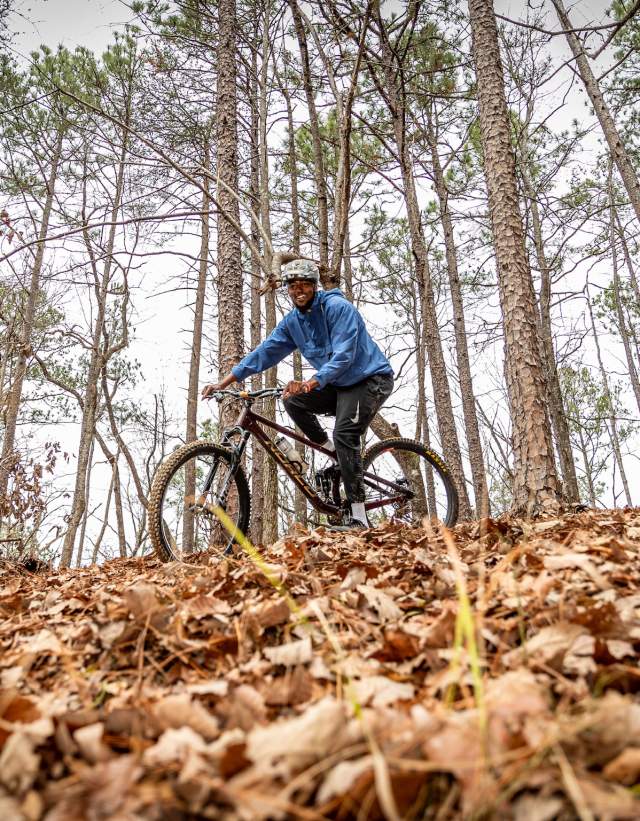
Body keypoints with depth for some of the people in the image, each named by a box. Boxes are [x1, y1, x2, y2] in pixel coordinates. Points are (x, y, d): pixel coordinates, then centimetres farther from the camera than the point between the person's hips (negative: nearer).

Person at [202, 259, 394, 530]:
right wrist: (223, 383, -4)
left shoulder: (337, 307, -20)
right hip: (339, 384, 8)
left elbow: (344, 355, -29)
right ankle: (337, 455, 5)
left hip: (371, 378, -7)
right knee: (294, 401, -10)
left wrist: (312, 382, -44)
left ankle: (358, 519, -22)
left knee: (344, 434, -25)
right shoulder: (292, 322, 2)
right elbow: (264, 353, 1)